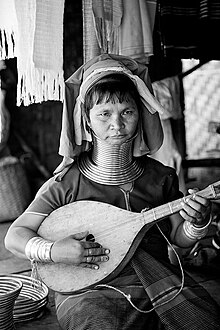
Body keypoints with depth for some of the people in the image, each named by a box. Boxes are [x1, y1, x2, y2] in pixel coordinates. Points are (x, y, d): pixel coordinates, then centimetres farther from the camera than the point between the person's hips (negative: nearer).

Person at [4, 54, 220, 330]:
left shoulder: (160, 177, 4)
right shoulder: (66, 183, -5)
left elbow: (179, 238, 12)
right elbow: (15, 235, -2)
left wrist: (197, 224, -10)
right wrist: (53, 251, -21)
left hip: (159, 283, 3)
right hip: (91, 290, -3)